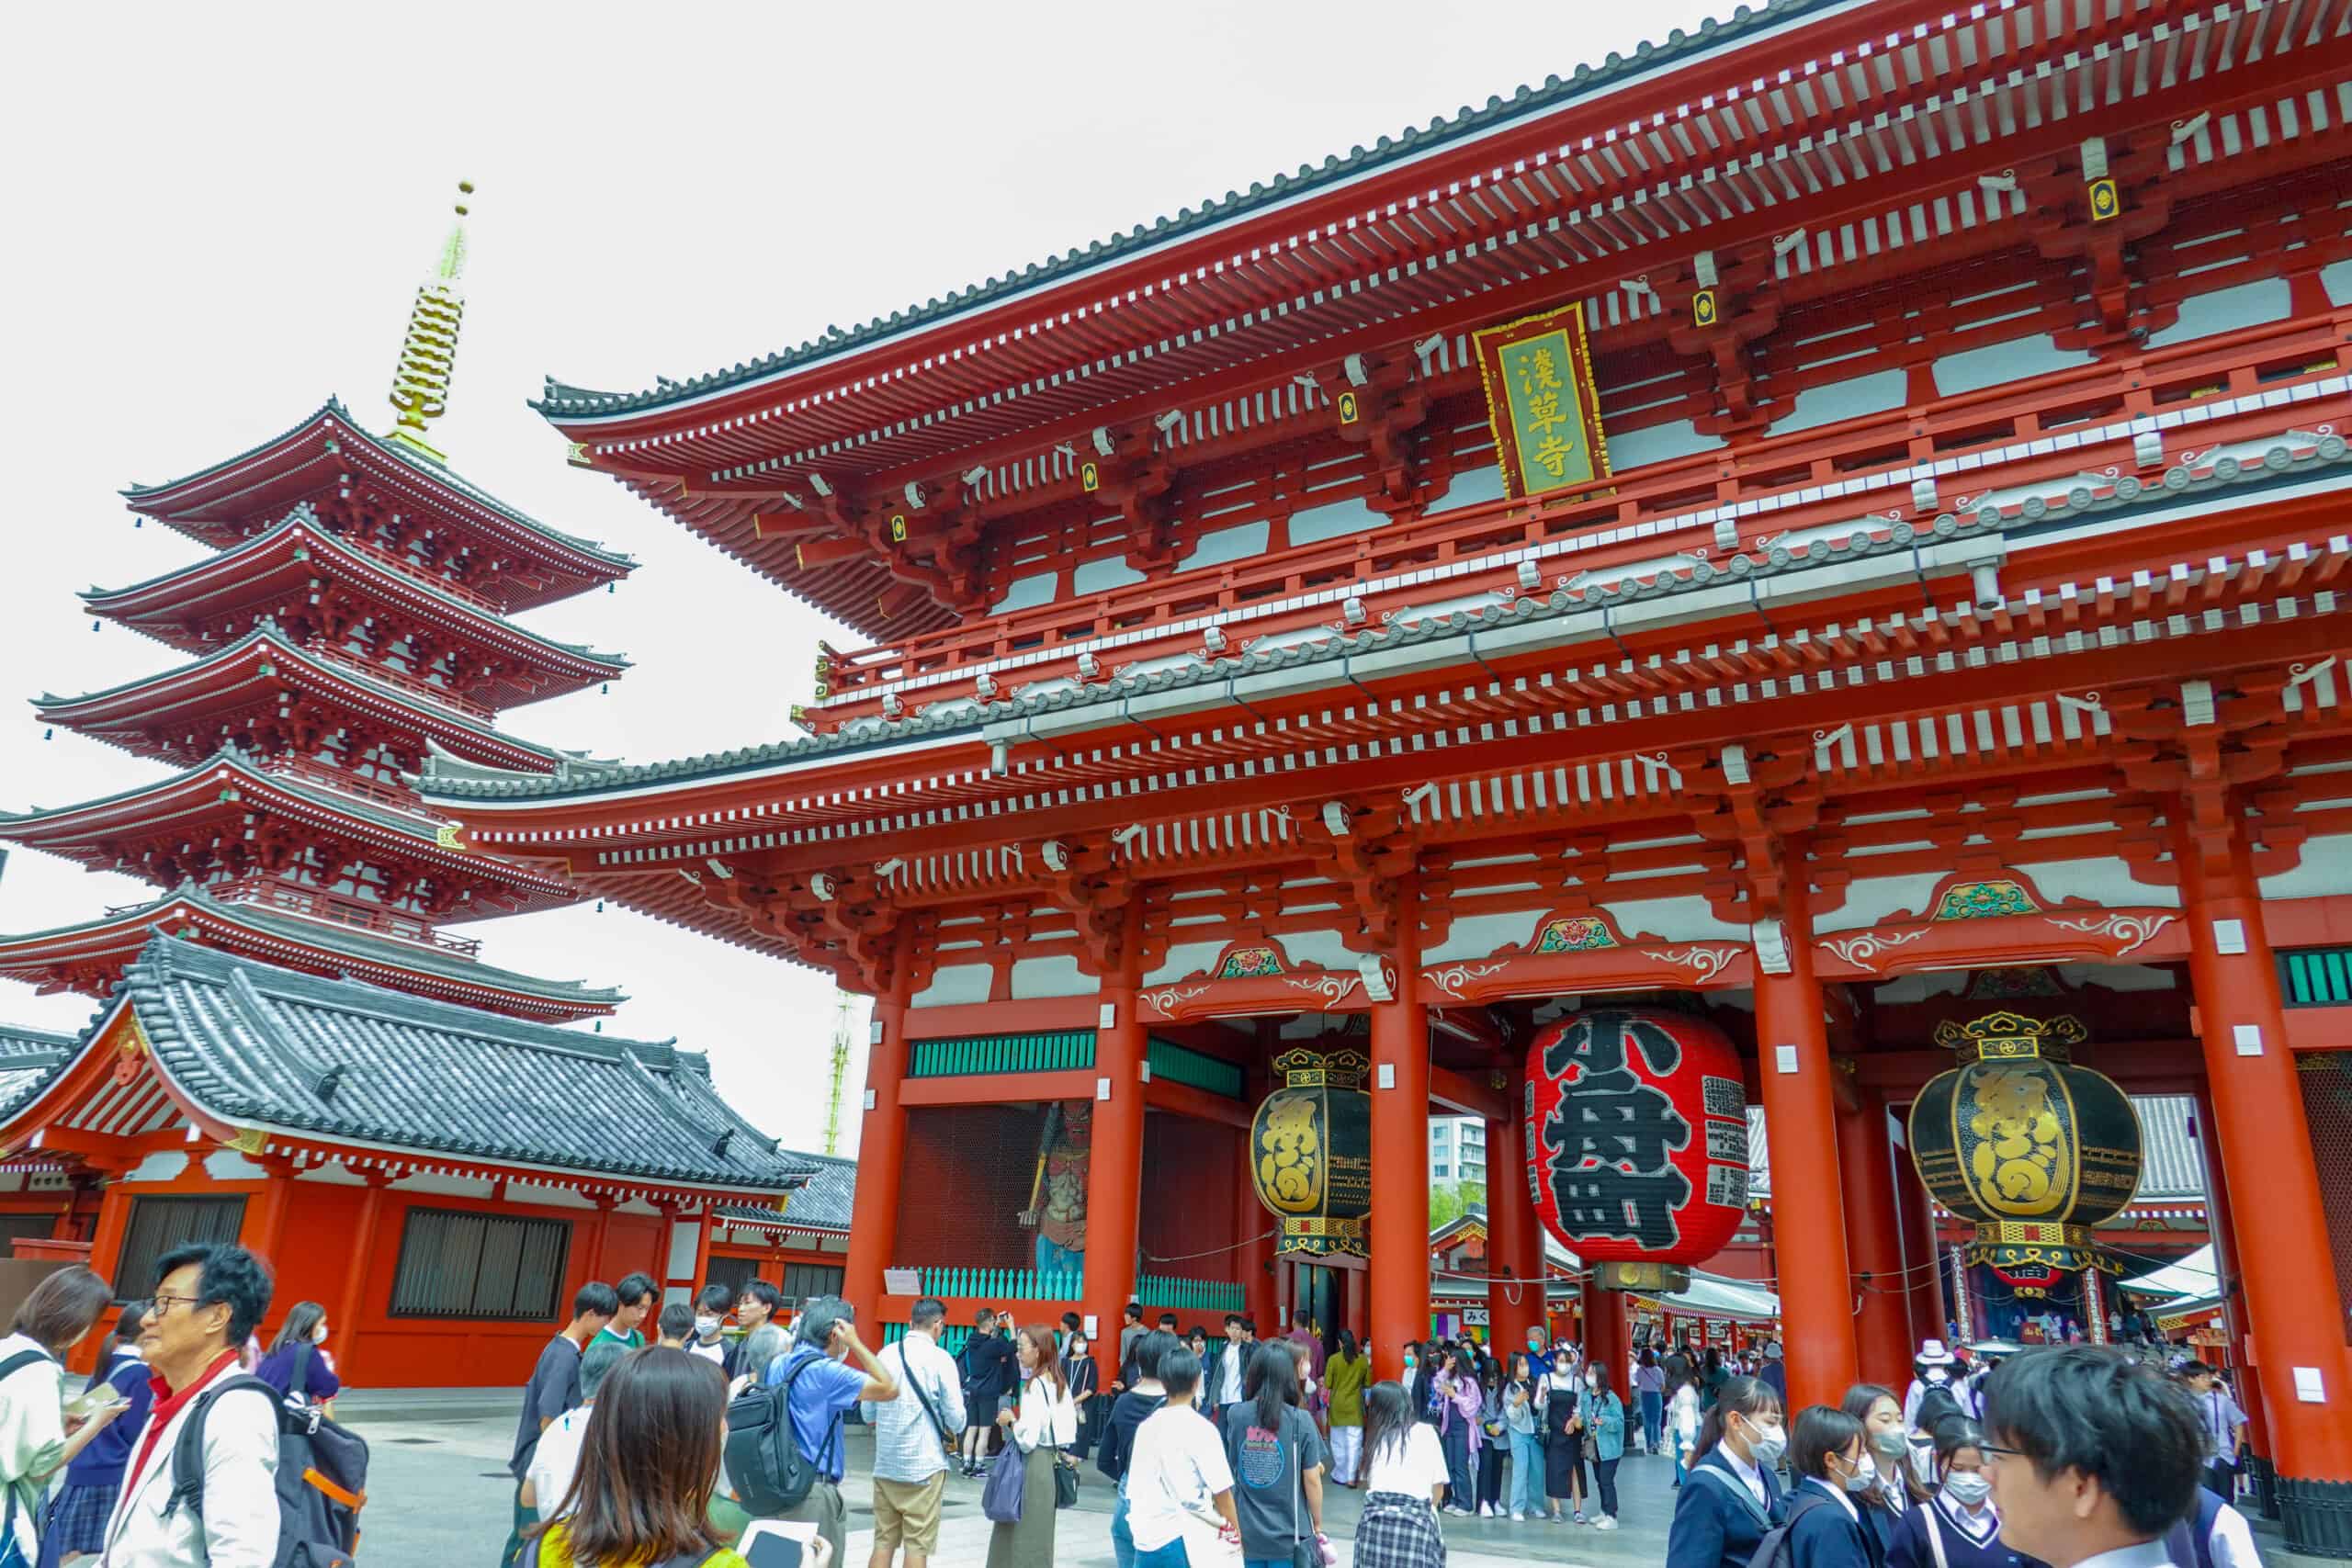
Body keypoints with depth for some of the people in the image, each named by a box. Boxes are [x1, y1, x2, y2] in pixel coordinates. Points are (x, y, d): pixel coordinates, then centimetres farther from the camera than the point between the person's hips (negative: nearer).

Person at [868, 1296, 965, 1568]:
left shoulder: (885, 1354, 4)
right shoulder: (940, 1359, -10)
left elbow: (867, 1414, 10)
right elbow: (956, 1420, -9)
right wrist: (949, 1431, 11)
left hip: (885, 1463, 5)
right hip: (924, 1465, -5)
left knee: (883, 1540, 12)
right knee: (917, 1544, 2)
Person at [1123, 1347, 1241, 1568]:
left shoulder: (1146, 1426, 5)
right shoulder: (1201, 1429, -10)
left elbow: (1134, 1492, 8)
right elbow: (1221, 1491, -8)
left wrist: (1140, 1529, 18)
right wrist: (1236, 1534, 4)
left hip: (1149, 1540, 5)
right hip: (1190, 1539, -5)